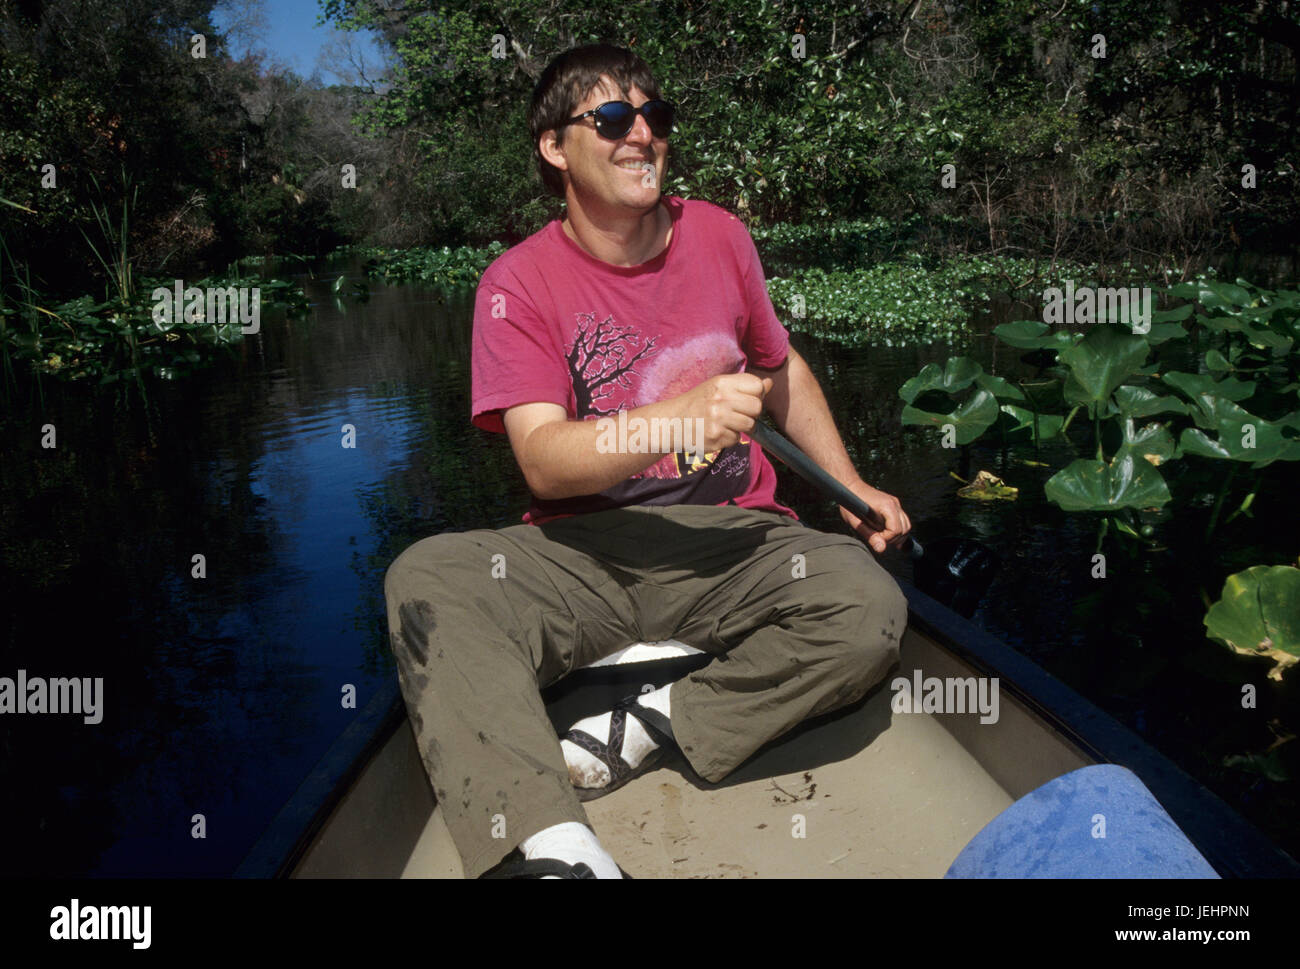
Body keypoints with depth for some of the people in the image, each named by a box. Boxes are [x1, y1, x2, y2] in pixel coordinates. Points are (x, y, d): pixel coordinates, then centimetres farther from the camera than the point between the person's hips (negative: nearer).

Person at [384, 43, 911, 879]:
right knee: (426, 576, -30)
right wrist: (680, 419, -30)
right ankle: (551, 848, -40)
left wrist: (850, 485, 12)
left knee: (869, 607, -28)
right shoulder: (519, 283, -2)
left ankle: (644, 730, -20)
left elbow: (782, 368, 23)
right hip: (583, 552, -1)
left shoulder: (718, 236, 8)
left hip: (731, 537, 2)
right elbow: (543, 461, -14)